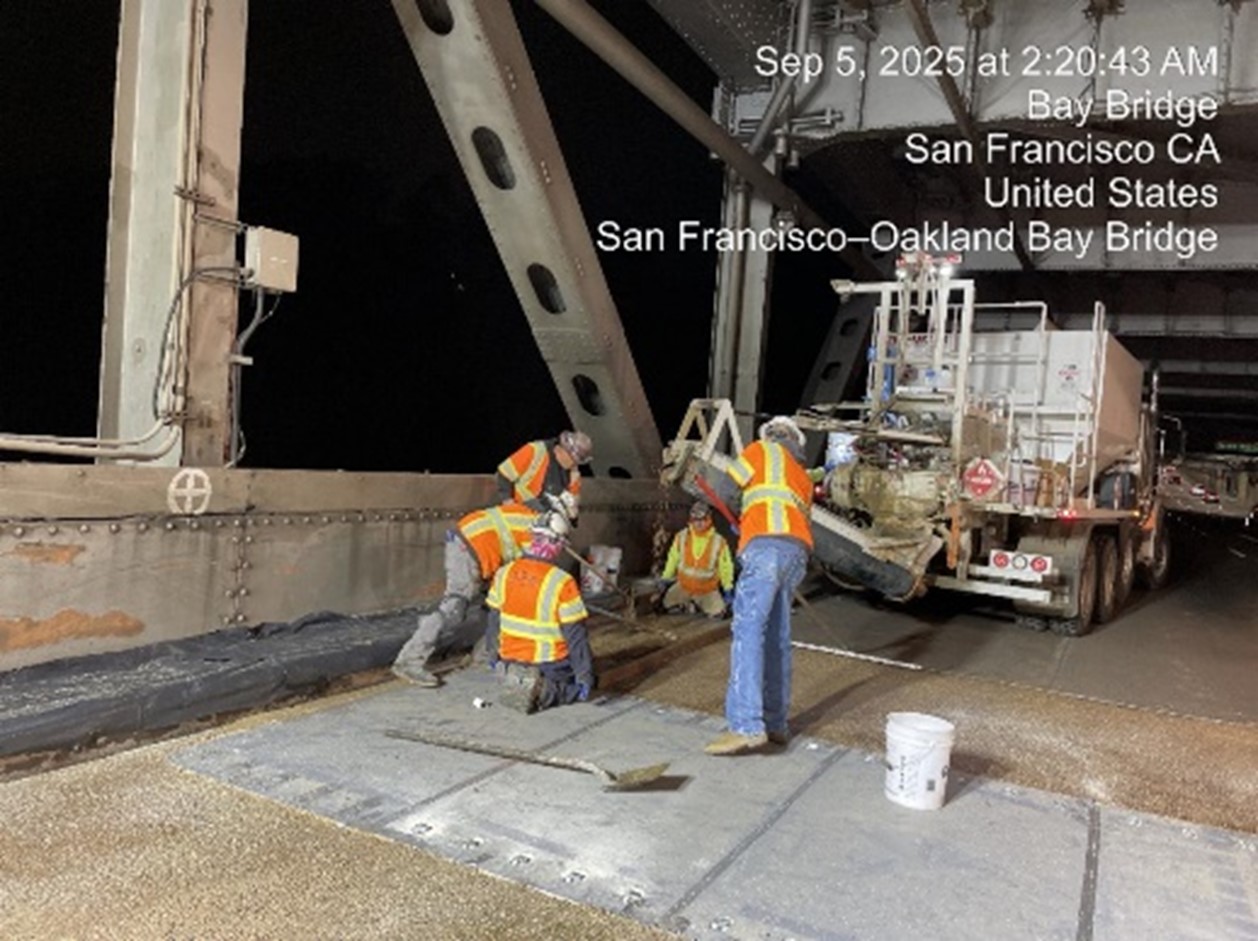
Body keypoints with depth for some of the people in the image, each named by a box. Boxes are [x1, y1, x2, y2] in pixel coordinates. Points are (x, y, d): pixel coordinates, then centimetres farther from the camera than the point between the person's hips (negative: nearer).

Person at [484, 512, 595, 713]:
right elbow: (576, 637, -17)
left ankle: (516, 683, 2)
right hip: (550, 666, -5)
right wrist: (585, 678, -7)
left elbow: (493, 622, 5)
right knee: (581, 685, 21)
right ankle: (546, 693, -8)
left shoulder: (504, 574, -6)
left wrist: (494, 657, 21)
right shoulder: (562, 583, -23)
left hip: (509, 663, 5)